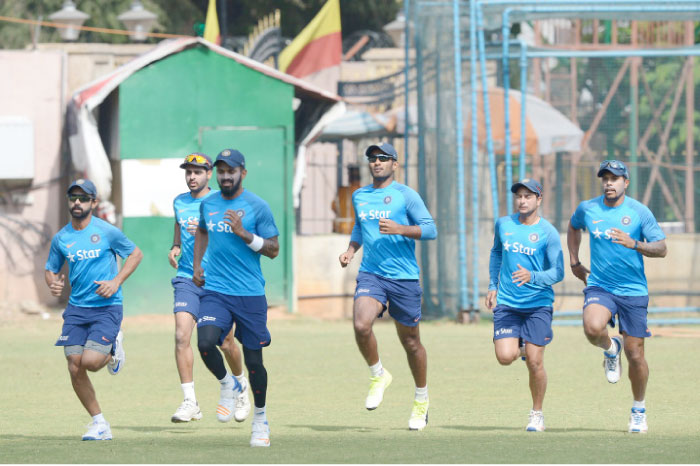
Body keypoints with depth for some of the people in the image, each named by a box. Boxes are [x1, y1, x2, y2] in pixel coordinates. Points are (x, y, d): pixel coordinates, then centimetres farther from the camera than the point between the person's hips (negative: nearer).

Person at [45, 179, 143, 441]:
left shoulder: (107, 232, -6)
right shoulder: (61, 239, 6)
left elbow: (135, 254, 5)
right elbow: (51, 269, 17)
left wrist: (116, 282, -8)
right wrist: (53, 284, -7)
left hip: (107, 308, -4)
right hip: (76, 308, 4)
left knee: (90, 361, -20)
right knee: (75, 368, -4)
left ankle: (112, 351, 17)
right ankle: (99, 424, 11)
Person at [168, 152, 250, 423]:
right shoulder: (179, 203, 11)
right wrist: (175, 248, 9)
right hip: (187, 279, 3)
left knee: (225, 342, 5)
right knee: (181, 335, -16)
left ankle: (241, 386, 35)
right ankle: (190, 402, -15)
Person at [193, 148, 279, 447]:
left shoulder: (257, 207, -4)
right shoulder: (208, 204, 9)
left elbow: (273, 250, -3)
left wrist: (244, 234, -16)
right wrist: (196, 264, 20)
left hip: (250, 294, -2)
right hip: (215, 291, 2)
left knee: (253, 360, 3)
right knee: (205, 342, -22)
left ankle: (260, 419, 24)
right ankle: (227, 386, 8)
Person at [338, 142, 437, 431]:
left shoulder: (405, 195, -2)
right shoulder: (359, 197, 13)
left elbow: (430, 230, -5)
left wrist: (399, 229, -19)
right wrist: (351, 249, 14)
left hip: (404, 277, -3)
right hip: (371, 274, 3)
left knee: (410, 342, 7)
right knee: (361, 325, -25)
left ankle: (421, 401, 26)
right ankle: (378, 376, 0)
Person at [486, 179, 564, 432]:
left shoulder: (548, 233, -7)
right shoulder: (503, 224, 6)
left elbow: (557, 272, -9)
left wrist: (532, 276, -27)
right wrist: (492, 285, 17)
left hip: (538, 304, -3)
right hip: (507, 303, 3)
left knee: (534, 362, -6)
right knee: (505, 357, -14)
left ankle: (537, 414, 13)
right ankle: (520, 346, 24)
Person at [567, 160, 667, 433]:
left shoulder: (639, 212, -5)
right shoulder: (587, 209, 3)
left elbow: (661, 248, -8)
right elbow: (573, 228, 26)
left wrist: (633, 244, -25)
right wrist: (574, 262, 18)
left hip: (633, 290, -1)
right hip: (599, 286, 1)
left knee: (635, 355, 2)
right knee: (593, 328, -31)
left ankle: (639, 411, 23)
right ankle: (611, 349, 6)